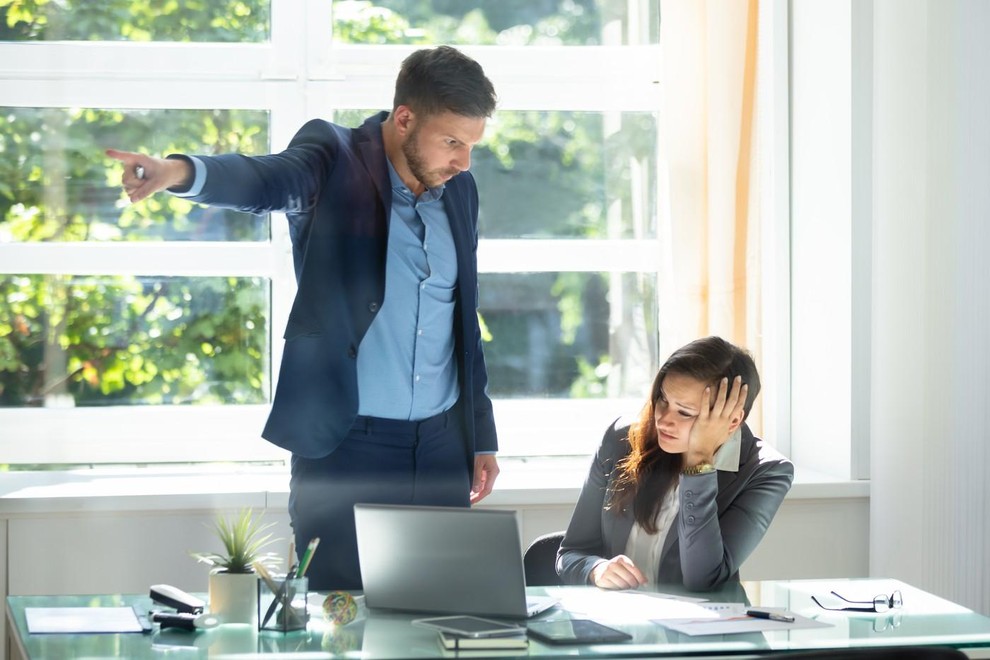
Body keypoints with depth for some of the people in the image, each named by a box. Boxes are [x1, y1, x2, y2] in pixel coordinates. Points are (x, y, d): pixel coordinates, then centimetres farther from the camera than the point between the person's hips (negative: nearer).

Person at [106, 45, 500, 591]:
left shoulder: (459, 190, 8)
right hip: (346, 446, -5)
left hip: (442, 446, 5)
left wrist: (483, 438, 16)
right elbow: (266, 181, -30)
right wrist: (180, 171, -52)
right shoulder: (336, 161, -8)